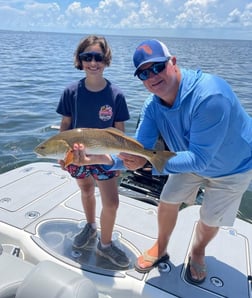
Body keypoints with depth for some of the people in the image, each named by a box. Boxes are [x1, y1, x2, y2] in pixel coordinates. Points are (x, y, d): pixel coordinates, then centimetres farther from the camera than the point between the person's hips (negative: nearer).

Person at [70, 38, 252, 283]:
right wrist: (101, 159, -40)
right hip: (192, 159, 5)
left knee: (210, 219, 7)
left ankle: (197, 253, 42)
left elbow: (200, 159, -40)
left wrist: (149, 162, -50)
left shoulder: (210, 96, -40)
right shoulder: (152, 107, -19)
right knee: (167, 201, 8)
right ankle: (161, 248, 36)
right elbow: (138, 153, -23)